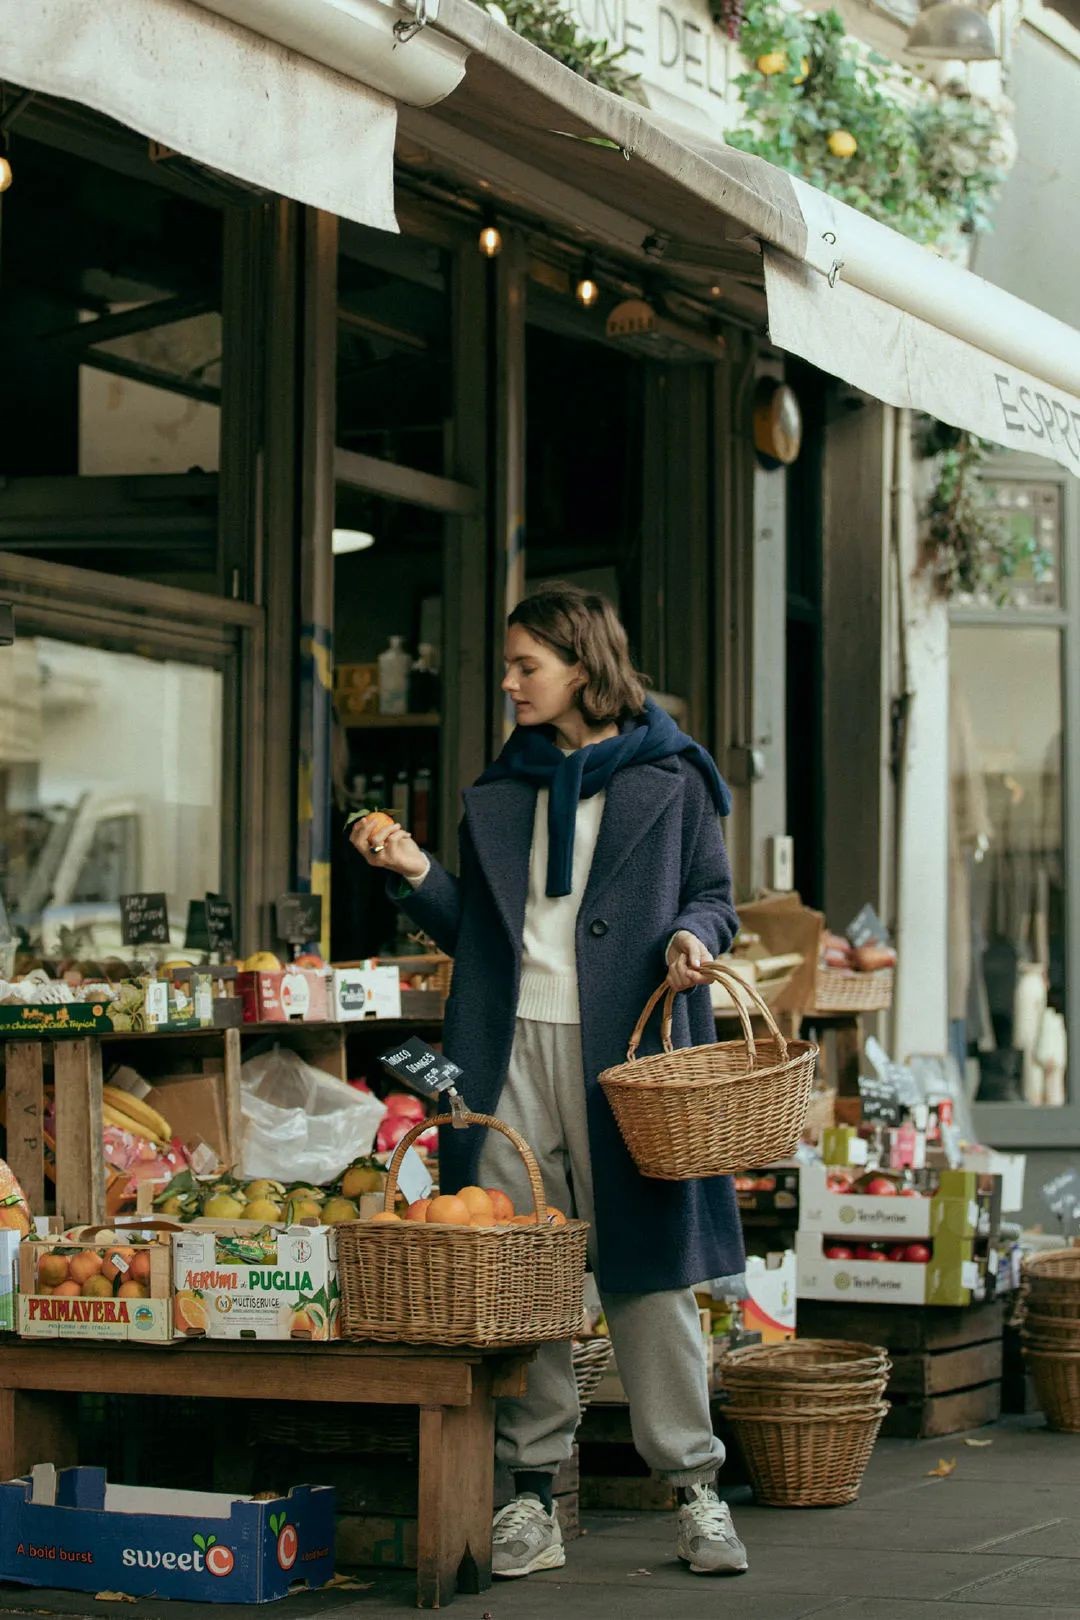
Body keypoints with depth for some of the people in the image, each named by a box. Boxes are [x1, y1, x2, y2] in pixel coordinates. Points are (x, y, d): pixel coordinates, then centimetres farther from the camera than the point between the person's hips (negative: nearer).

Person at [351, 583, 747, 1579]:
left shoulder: (668, 777, 6)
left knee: (649, 1266, -3)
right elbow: (479, 931, 19)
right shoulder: (502, 790, 19)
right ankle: (533, 1492, 7)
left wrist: (692, 935, -14)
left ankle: (694, 1488, 5)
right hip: (512, 1047, 4)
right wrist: (417, 876, 4)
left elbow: (713, 895, 7)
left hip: (622, 1047, -4)